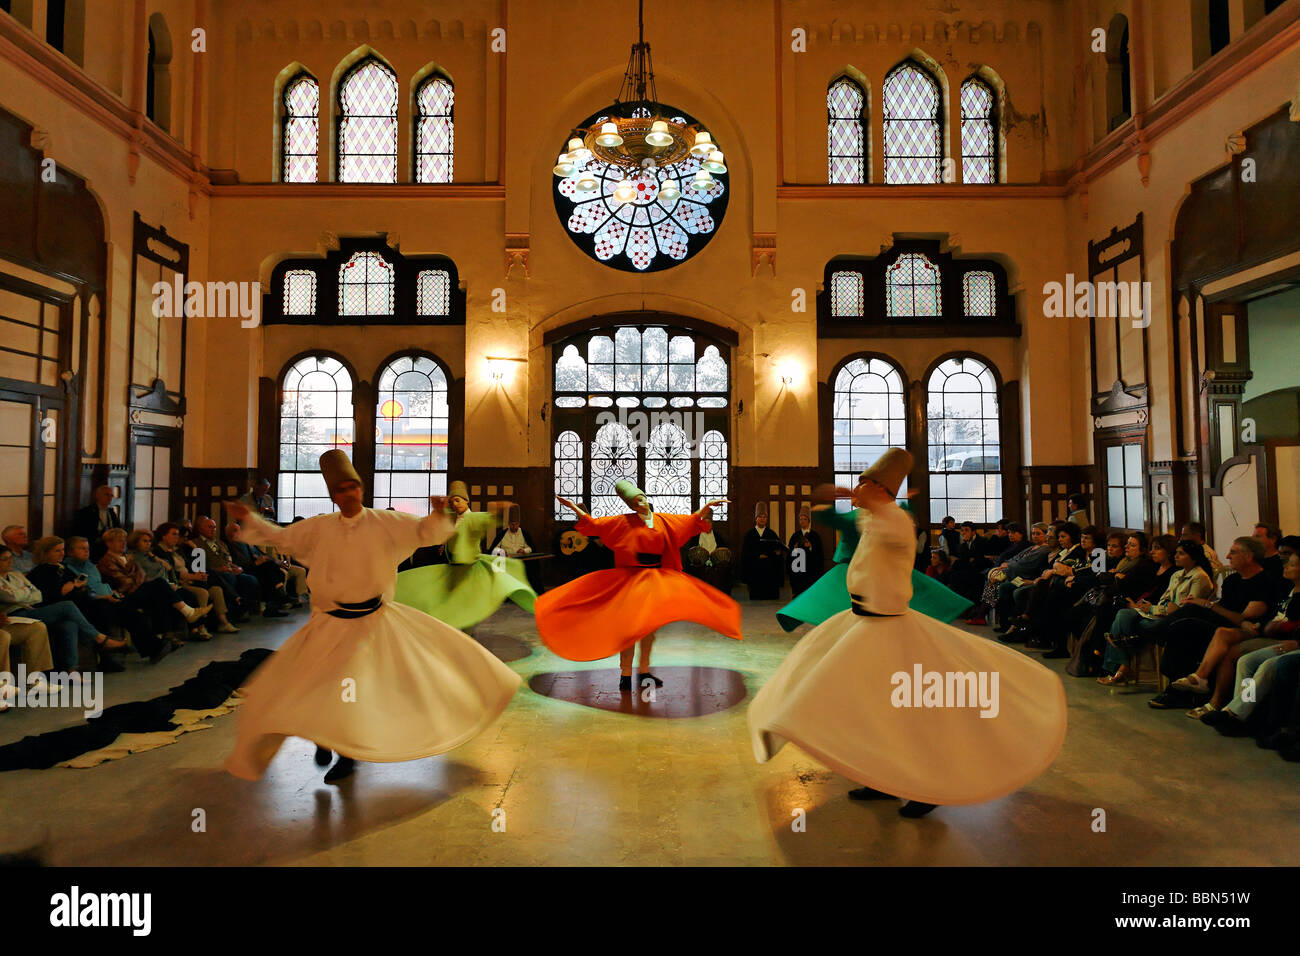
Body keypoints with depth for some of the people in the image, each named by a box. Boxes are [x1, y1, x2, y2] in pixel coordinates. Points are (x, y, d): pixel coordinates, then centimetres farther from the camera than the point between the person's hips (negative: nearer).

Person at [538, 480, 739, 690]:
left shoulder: (664, 520, 8)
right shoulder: (623, 522, -2)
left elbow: (693, 521, 14)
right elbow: (594, 524, -3)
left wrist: (708, 507, 4)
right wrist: (573, 507, -10)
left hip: (656, 578, 4)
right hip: (631, 577, -4)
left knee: (649, 625, 9)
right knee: (628, 624, -5)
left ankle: (644, 672, 20)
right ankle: (625, 674, 3)